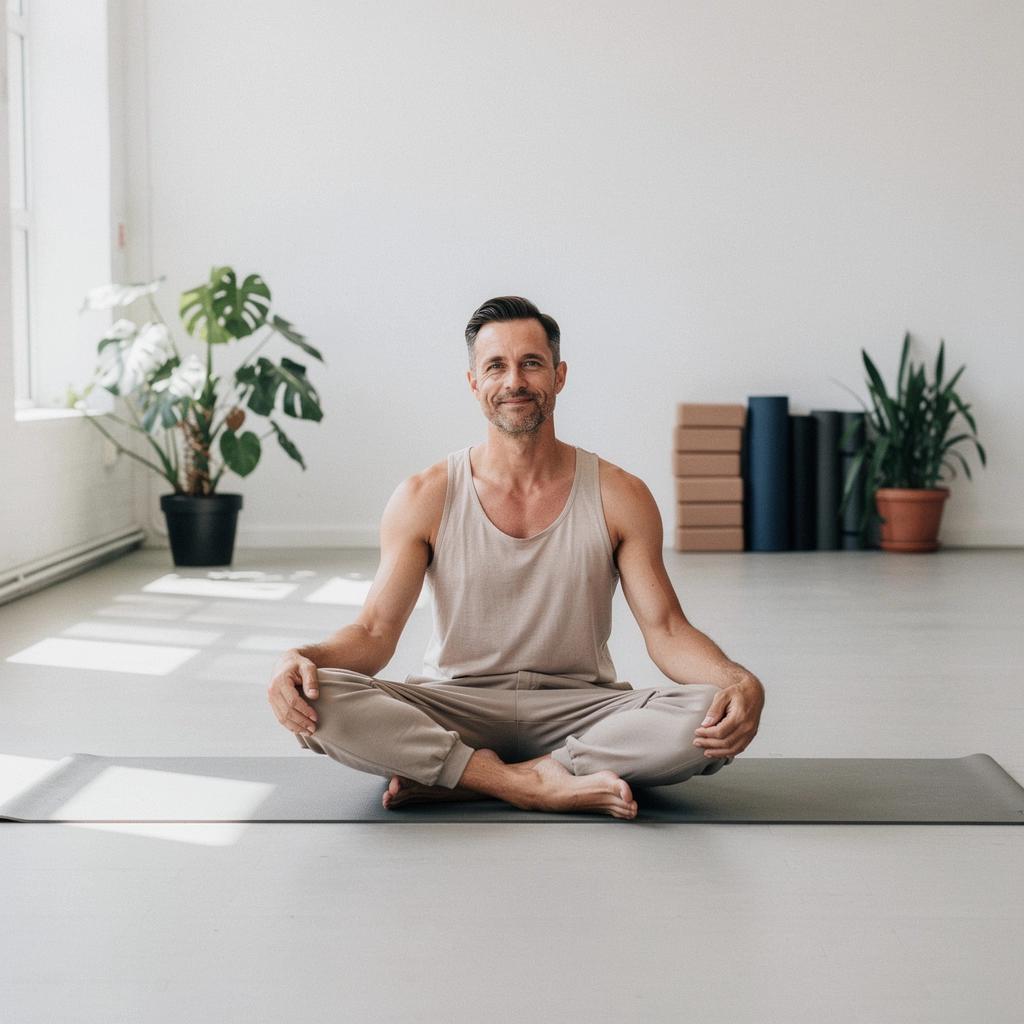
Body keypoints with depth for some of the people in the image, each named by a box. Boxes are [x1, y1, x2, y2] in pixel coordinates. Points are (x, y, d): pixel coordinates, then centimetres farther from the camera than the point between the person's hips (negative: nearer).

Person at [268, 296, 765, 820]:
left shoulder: (618, 497, 0)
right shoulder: (425, 498, -1)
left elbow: (665, 629, -3)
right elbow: (375, 632, -4)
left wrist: (742, 684, -24)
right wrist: (303, 658, -28)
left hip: (579, 708, 1)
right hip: (457, 707, -1)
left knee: (713, 719, -30)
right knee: (318, 703, -29)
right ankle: (536, 785, -27)